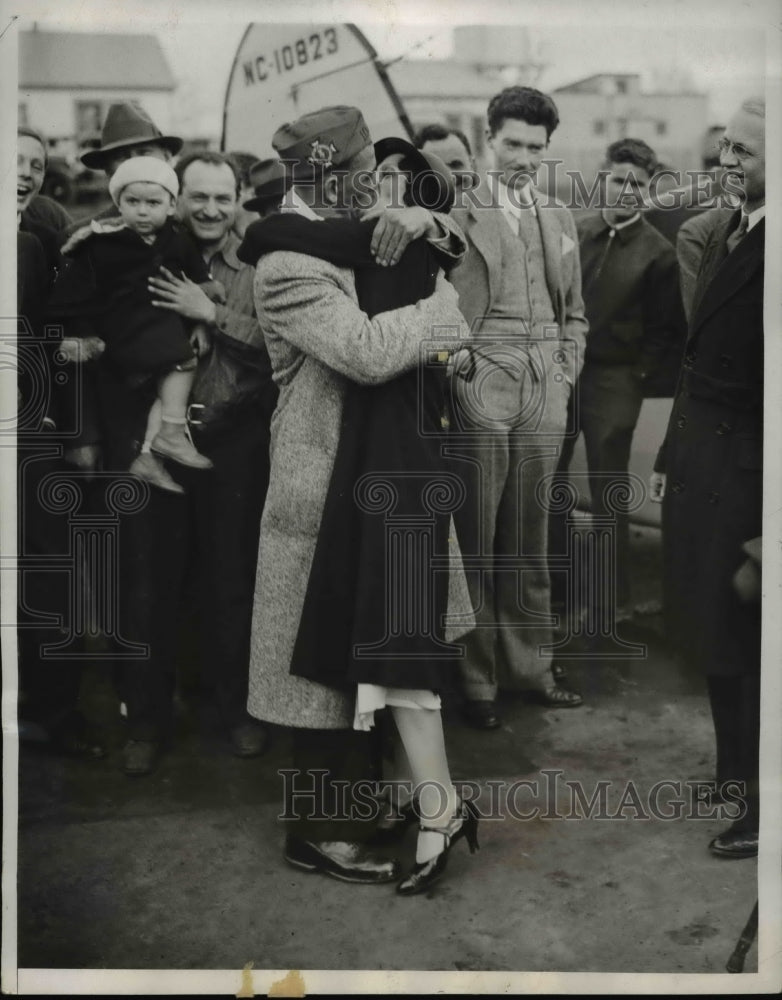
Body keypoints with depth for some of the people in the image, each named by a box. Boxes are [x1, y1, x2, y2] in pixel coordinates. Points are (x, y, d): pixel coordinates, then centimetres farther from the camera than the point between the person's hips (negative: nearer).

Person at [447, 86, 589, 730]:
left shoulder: (561, 220, 16)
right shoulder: (458, 216, -1)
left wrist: (566, 372, 9)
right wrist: (456, 371, -17)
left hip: (545, 394, 5)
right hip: (481, 389, -4)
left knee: (530, 540, 10)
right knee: (476, 540, 0)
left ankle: (530, 664, 21)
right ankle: (477, 678, 10)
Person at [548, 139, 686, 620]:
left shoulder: (658, 252, -6)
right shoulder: (575, 231, 3)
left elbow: (667, 329, -2)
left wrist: (638, 374, -8)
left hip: (614, 381, -4)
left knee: (609, 492, 4)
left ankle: (613, 598, 18)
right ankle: (557, 580, 27)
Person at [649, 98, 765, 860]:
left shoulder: (759, 250, -17)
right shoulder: (723, 235, 12)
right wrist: (670, 453, 15)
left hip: (744, 469, -8)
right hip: (698, 457, 8)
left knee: (746, 639, 3)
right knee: (711, 627, 19)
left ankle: (762, 804, 19)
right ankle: (734, 766, 37)